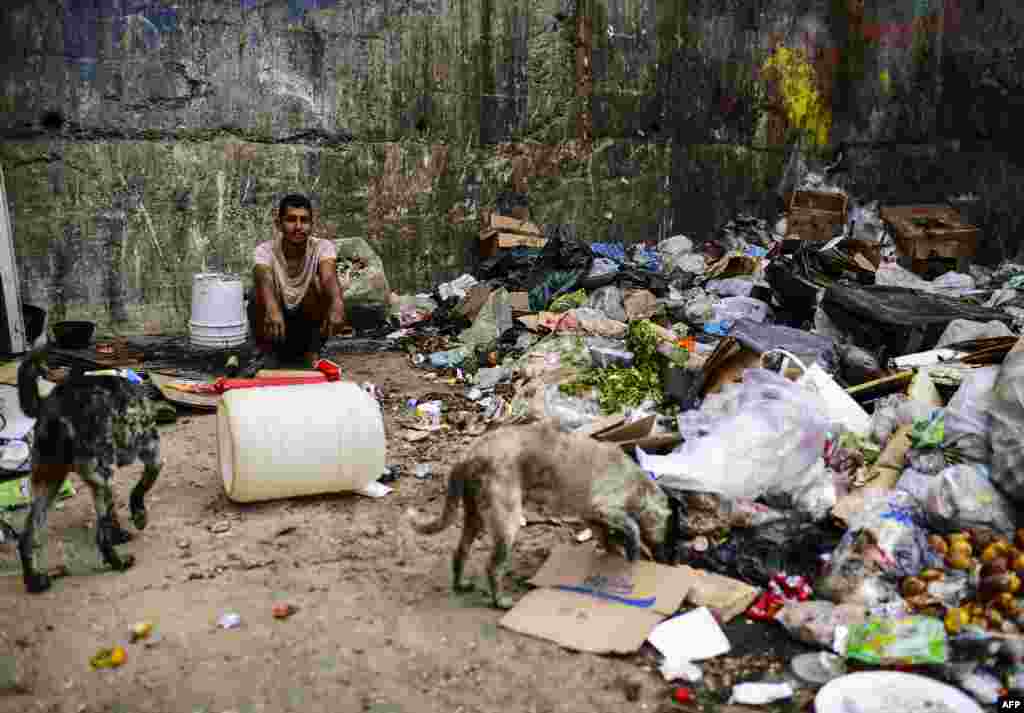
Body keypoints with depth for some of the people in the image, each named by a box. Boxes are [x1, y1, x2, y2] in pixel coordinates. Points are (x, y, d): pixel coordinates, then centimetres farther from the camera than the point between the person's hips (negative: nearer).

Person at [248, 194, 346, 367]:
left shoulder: (323, 247, -16)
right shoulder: (265, 250, -17)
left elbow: (329, 276, -37)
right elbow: (264, 279, -39)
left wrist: (337, 304, -60)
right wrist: (272, 308, -62)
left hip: (309, 326, 1)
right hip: (274, 334, 0)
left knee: (317, 282, -24)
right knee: (260, 293, -28)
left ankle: (312, 352, -11)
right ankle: (268, 353, -9)